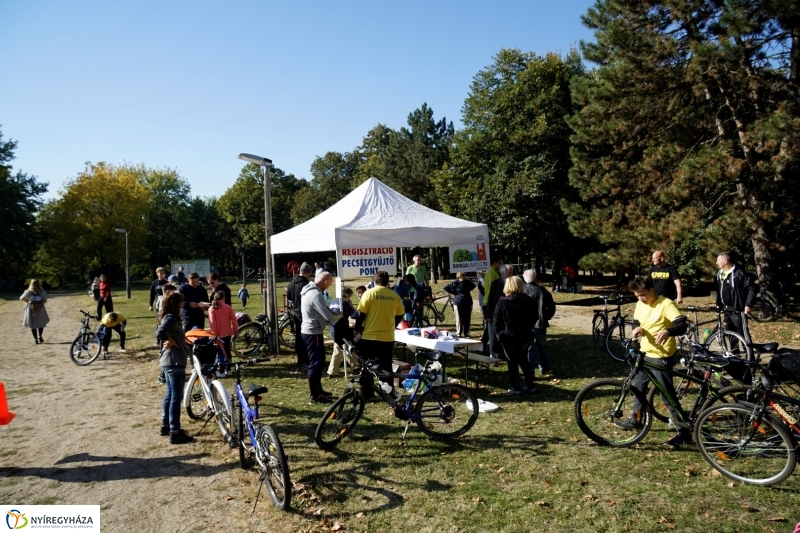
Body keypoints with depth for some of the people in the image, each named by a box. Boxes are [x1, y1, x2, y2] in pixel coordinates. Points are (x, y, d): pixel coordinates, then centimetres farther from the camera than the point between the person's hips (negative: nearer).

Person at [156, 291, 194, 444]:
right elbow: (160, 333, -34)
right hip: (174, 362, -11)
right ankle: (175, 433, -1)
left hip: (169, 362, 11)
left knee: (170, 394, 20)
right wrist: (172, 342, -20)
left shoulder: (169, 317, 14)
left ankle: (165, 426, 31)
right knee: (176, 397, -5)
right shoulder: (171, 318, -18)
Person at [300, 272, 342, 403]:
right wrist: (341, 317, -6)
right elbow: (328, 316, -25)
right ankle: (314, 396, 6)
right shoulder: (316, 295, -24)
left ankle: (318, 390, 30)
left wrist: (335, 314, 6)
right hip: (313, 332, -11)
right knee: (316, 363, -2)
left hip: (309, 330, 11)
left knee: (318, 361, 19)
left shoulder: (308, 290, 10)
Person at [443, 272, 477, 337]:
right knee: (459, 318, -1)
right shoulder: (455, 283, -7)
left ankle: (466, 333, 16)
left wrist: (468, 290, 10)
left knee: (467, 318, 6)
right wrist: (453, 293, -6)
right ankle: (458, 332, 7)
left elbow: (473, 286, 25)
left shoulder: (468, 282, 5)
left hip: (468, 302, 4)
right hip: (458, 302, -4)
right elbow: (446, 287, -8)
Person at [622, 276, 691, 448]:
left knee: (668, 396, -4)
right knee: (638, 387, 21)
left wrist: (667, 331, -47)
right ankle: (636, 419, 39)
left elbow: (683, 325, -27)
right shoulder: (640, 305, 5)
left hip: (661, 357, -8)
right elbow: (636, 323, 15)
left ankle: (684, 433, 6)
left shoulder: (666, 304, -18)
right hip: (644, 354, 8)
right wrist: (637, 329, -10)